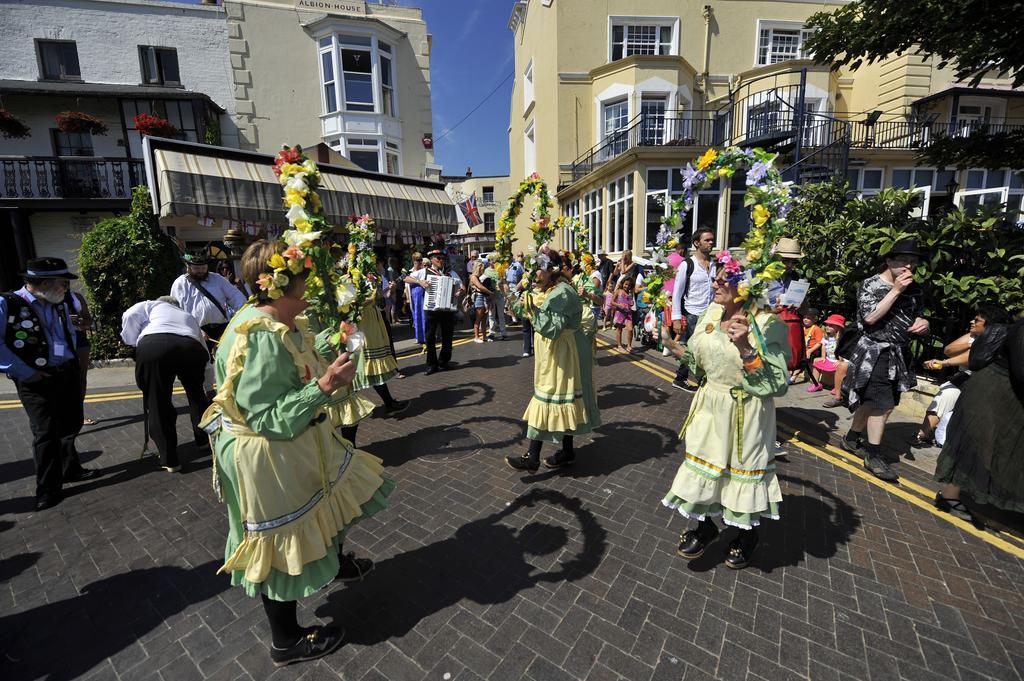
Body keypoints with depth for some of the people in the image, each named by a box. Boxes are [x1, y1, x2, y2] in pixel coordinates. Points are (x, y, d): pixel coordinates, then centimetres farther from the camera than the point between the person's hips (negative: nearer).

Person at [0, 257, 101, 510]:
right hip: (37, 380, -6)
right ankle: (48, 489, 12)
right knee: (46, 432, -2)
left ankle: (70, 469, 35)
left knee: (71, 424, 16)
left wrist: (73, 363, 10)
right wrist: (24, 372, -17)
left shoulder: (61, 305, 10)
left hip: (69, 373, 6)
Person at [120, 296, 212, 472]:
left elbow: (129, 316, 12)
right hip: (192, 347, 3)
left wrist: (132, 342, 28)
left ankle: (169, 460, 15)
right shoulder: (189, 316, 42)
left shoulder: (152, 305, 35)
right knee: (197, 393, 27)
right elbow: (204, 349, 44)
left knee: (157, 403, 10)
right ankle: (204, 439, 39)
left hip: (153, 344, -2)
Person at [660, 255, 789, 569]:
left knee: (743, 470, 14)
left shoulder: (767, 324, -19)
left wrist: (745, 348, -33)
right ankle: (705, 526, 42)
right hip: (710, 405, 6)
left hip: (745, 413, -6)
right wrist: (682, 352, -1)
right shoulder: (712, 311, 0)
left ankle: (747, 535, 43)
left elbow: (777, 383, -24)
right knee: (704, 464, 17)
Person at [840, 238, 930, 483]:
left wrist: (923, 323, -6)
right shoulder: (870, 285, -8)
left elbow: (917, 318, 18)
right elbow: (870, 317, -18)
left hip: (899, 356, 7)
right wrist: (896, 291, -17)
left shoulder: (914, 289, 11)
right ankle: (873, 456, 6)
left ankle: (851, 439, 30)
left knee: (872, 403, 13)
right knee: (883, 405, -7)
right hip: (874, 354, -6)